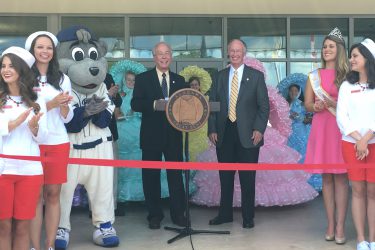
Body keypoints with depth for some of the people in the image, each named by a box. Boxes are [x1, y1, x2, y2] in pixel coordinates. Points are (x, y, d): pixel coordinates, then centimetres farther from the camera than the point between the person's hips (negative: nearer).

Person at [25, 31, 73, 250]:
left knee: (53, 194, 6)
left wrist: (64, 105, -12)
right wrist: (52, 103, -15)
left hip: (58, 142, 3)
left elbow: (67, 118, 9)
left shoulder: (63, 79, 9)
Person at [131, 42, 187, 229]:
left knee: (176, 174, 2)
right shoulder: (143, 79, 4)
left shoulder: (179, 80, 13)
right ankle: (154, 215, 15)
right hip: (152, 134, -2)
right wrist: (154, 104, -20)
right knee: (151, 175, 4)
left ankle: (178, 213, 11)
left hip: (173, 134, 2)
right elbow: (135, 104, -5)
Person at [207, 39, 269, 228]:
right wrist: (212, 129, 1)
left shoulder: (256, 76, 3)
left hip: (247, 134, -3)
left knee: (247, 178, 3)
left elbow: (264, 105, 1)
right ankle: (225, 214, 21)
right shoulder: (220, 76, 11)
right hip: (224, 133, 3)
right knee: (225, 176, 9)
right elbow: (212, 104, 10)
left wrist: (259, 129, -10)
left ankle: (248, 217, 14)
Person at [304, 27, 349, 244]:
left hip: (341, 129, -3)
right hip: (321, 128, 3)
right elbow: (307, 104, 11)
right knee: (326, 177, 5)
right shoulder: (315, 75, 11)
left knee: (341, 177, -3)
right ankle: (330, 224, 11)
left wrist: (337, 104, -16)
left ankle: (340, 226, -1)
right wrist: (316, 107, -10)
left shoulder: (347, 75, 2)